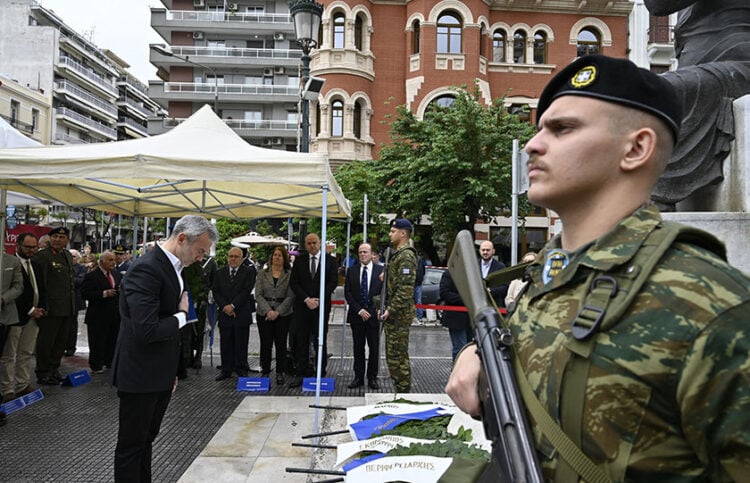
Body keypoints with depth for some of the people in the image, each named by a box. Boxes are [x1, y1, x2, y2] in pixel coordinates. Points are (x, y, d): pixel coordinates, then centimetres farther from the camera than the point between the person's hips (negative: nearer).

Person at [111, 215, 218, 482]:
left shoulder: (172, 267, 7)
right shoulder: (146, 269, -23)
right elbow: (147, 330, -31)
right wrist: (182, 315, -14)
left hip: (160, 374, 9)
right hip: (140, 375, -9)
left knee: (146, 440, 20)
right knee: (132, 445, 6)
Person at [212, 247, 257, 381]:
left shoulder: (249, 271, 0)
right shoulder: (220, 273, 12)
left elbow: (246, 291, -9)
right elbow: (216, 292, 6)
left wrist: (233, 306, -14)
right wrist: (224, 306, -9)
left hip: (242, 314, -3)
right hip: (225, 314, 3)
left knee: (241, 344, 3)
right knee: (226, 344, 7)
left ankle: (241, 370, 13)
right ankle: (226, 370, 17)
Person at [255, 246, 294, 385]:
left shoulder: (289, 275, 1)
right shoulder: (262, 274, 6)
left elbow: (290, 296, -4)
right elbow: (258, 294, 0)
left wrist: (278, 312, -12)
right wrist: (268, 311, -13)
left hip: (283, 314, -1)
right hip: (264, 314, 1)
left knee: (281, 344, 3)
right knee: (265, 344, 3)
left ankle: (280, 373, 14)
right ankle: (265, 372, 13)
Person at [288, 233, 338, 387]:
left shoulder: (330, 260, 3)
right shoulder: (299, 260, 8)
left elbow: (333, 282, -2)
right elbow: (293, 283, 3)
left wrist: (318, 300, -10)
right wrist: (307, 299, -9)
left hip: (322, 306, -1)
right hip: (302, 306, 2)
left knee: (321, 341, 4)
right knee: (301, 341, 2)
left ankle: (321, 374, 11)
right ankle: (301, 374, 9)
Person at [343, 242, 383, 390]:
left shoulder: (381, 270, 0)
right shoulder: (351, 271, 6)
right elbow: (347, 293, 2)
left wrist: (370, 311, -10)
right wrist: (359, 310, -8)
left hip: (373, 315, -1)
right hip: (356, 315, 2)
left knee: (374, 348, 4)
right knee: (358, 348, 8)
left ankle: (372, 378, 14)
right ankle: (358, 377, 16)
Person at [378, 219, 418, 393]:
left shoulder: (406, 256, -15)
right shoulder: (397, 253, 17)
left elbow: (406, 288, -22)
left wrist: (391, 309, -20)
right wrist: (385, 307, 17)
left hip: (399, 314, -11)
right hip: (393, 313, 11)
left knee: (397, 356, -5)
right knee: (393, 355, 16)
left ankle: (403, 391, 4)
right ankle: (400, 390, 25)